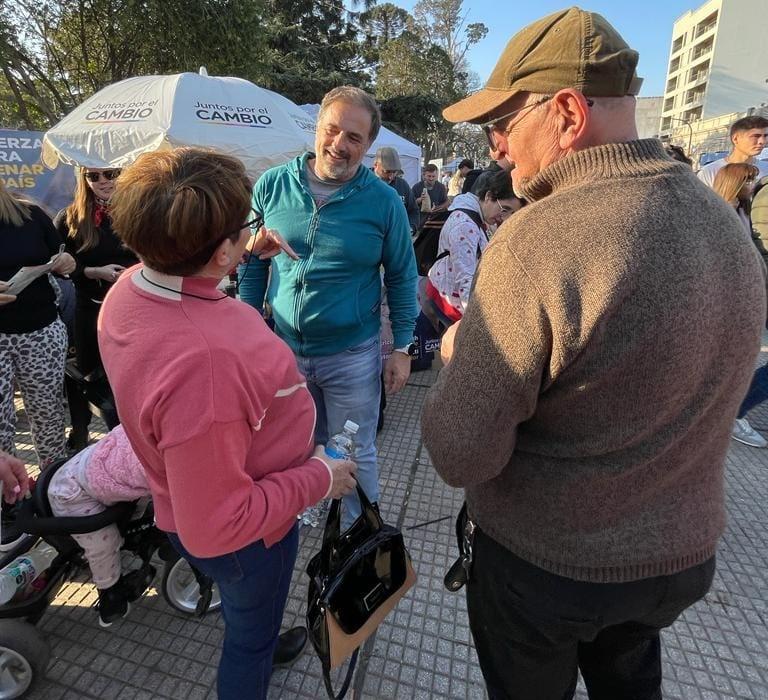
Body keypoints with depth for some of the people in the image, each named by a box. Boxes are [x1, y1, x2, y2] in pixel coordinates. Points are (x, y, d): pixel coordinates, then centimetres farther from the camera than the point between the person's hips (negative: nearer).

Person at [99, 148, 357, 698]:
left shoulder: (130, 286, -16)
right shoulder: (204, 362, -45)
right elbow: (214, 528, -35)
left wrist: (247, 255, 7)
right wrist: (318, 479, -25)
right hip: (245, 538, -8)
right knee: (249, 641, 26)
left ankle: (264, 641, 69)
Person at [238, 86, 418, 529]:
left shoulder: (384, 201, -8)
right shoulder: (272, 185, -3)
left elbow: (402, 278, 0)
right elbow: (252, 265, 6)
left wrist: (402, 349, -2)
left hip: (352, 355, -2)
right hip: (283, 348, 3)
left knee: (356, 458, 13)